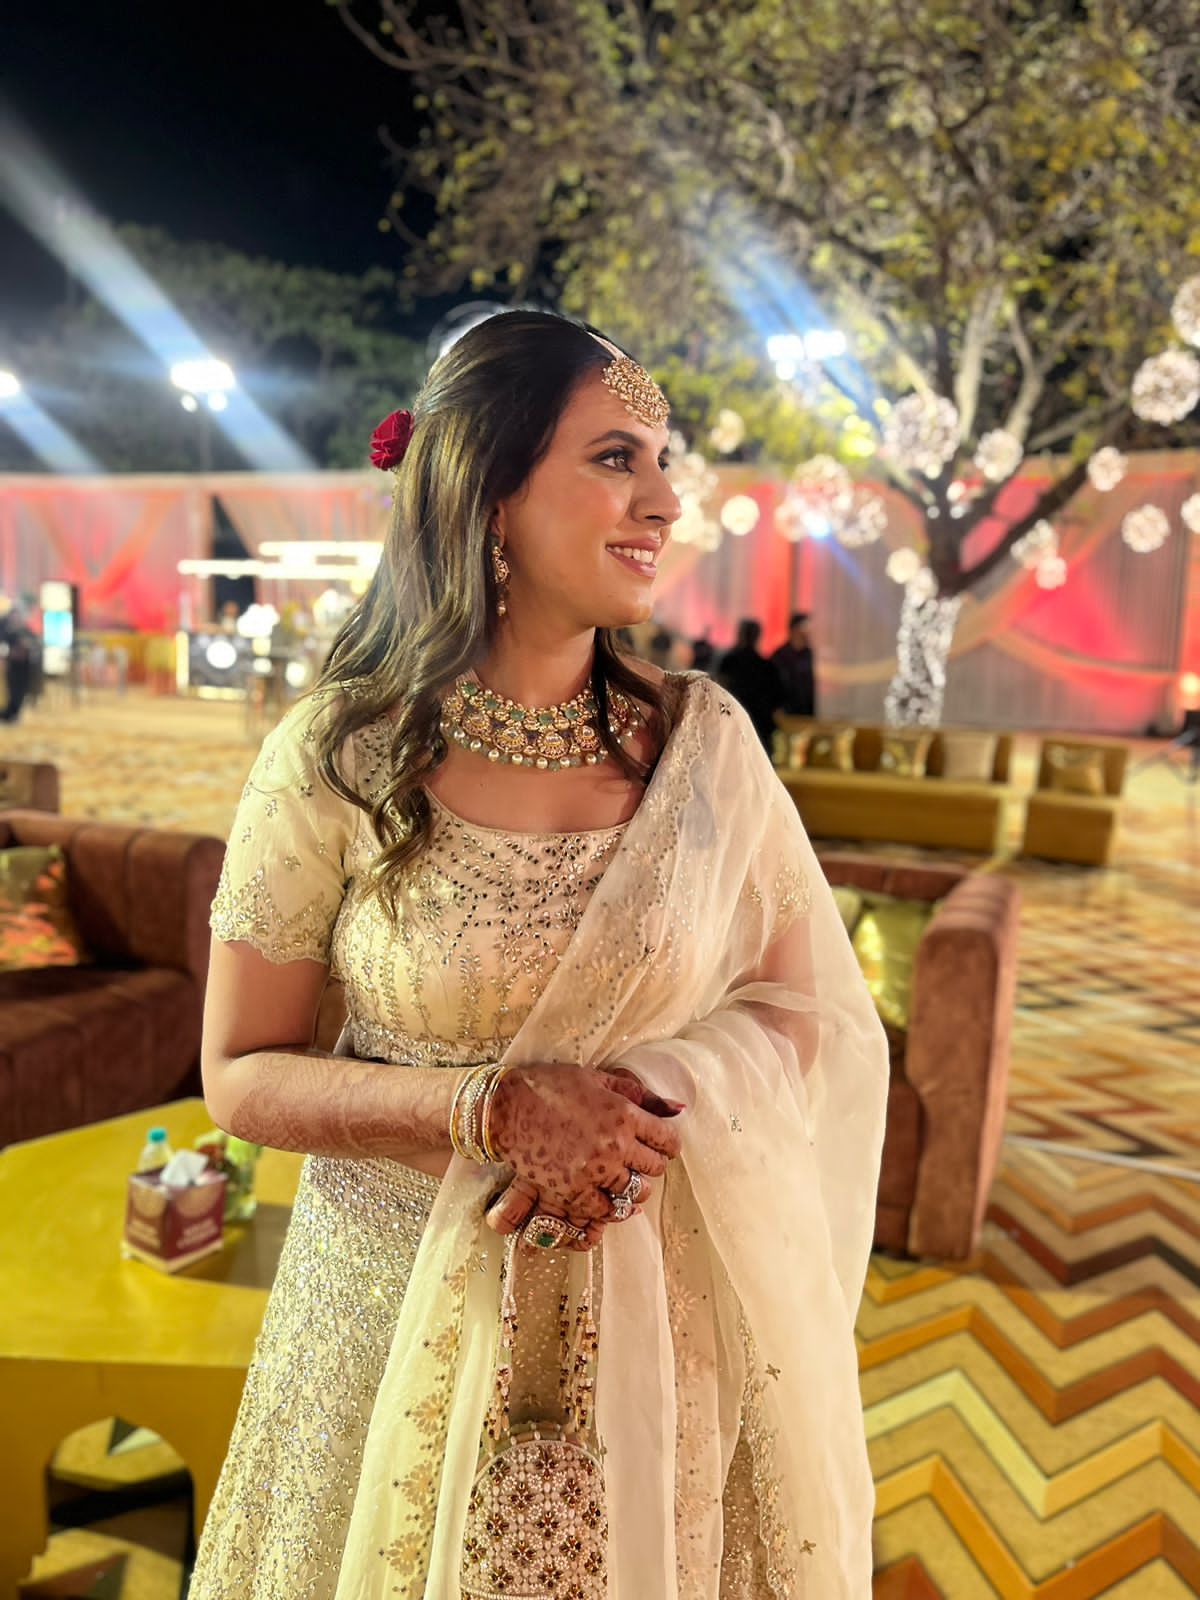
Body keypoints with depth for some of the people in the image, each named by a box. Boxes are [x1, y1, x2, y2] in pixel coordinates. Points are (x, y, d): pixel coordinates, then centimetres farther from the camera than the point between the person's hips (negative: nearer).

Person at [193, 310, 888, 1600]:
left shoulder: (703, 738, -7)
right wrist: (494, 1108, -22)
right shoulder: (337, 760, -13)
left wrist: (651, 1109, -21)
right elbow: (243, 1076, -8)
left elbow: (801, 1008, -2)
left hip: (660, 1320, 2)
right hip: (404, 1308, -1)